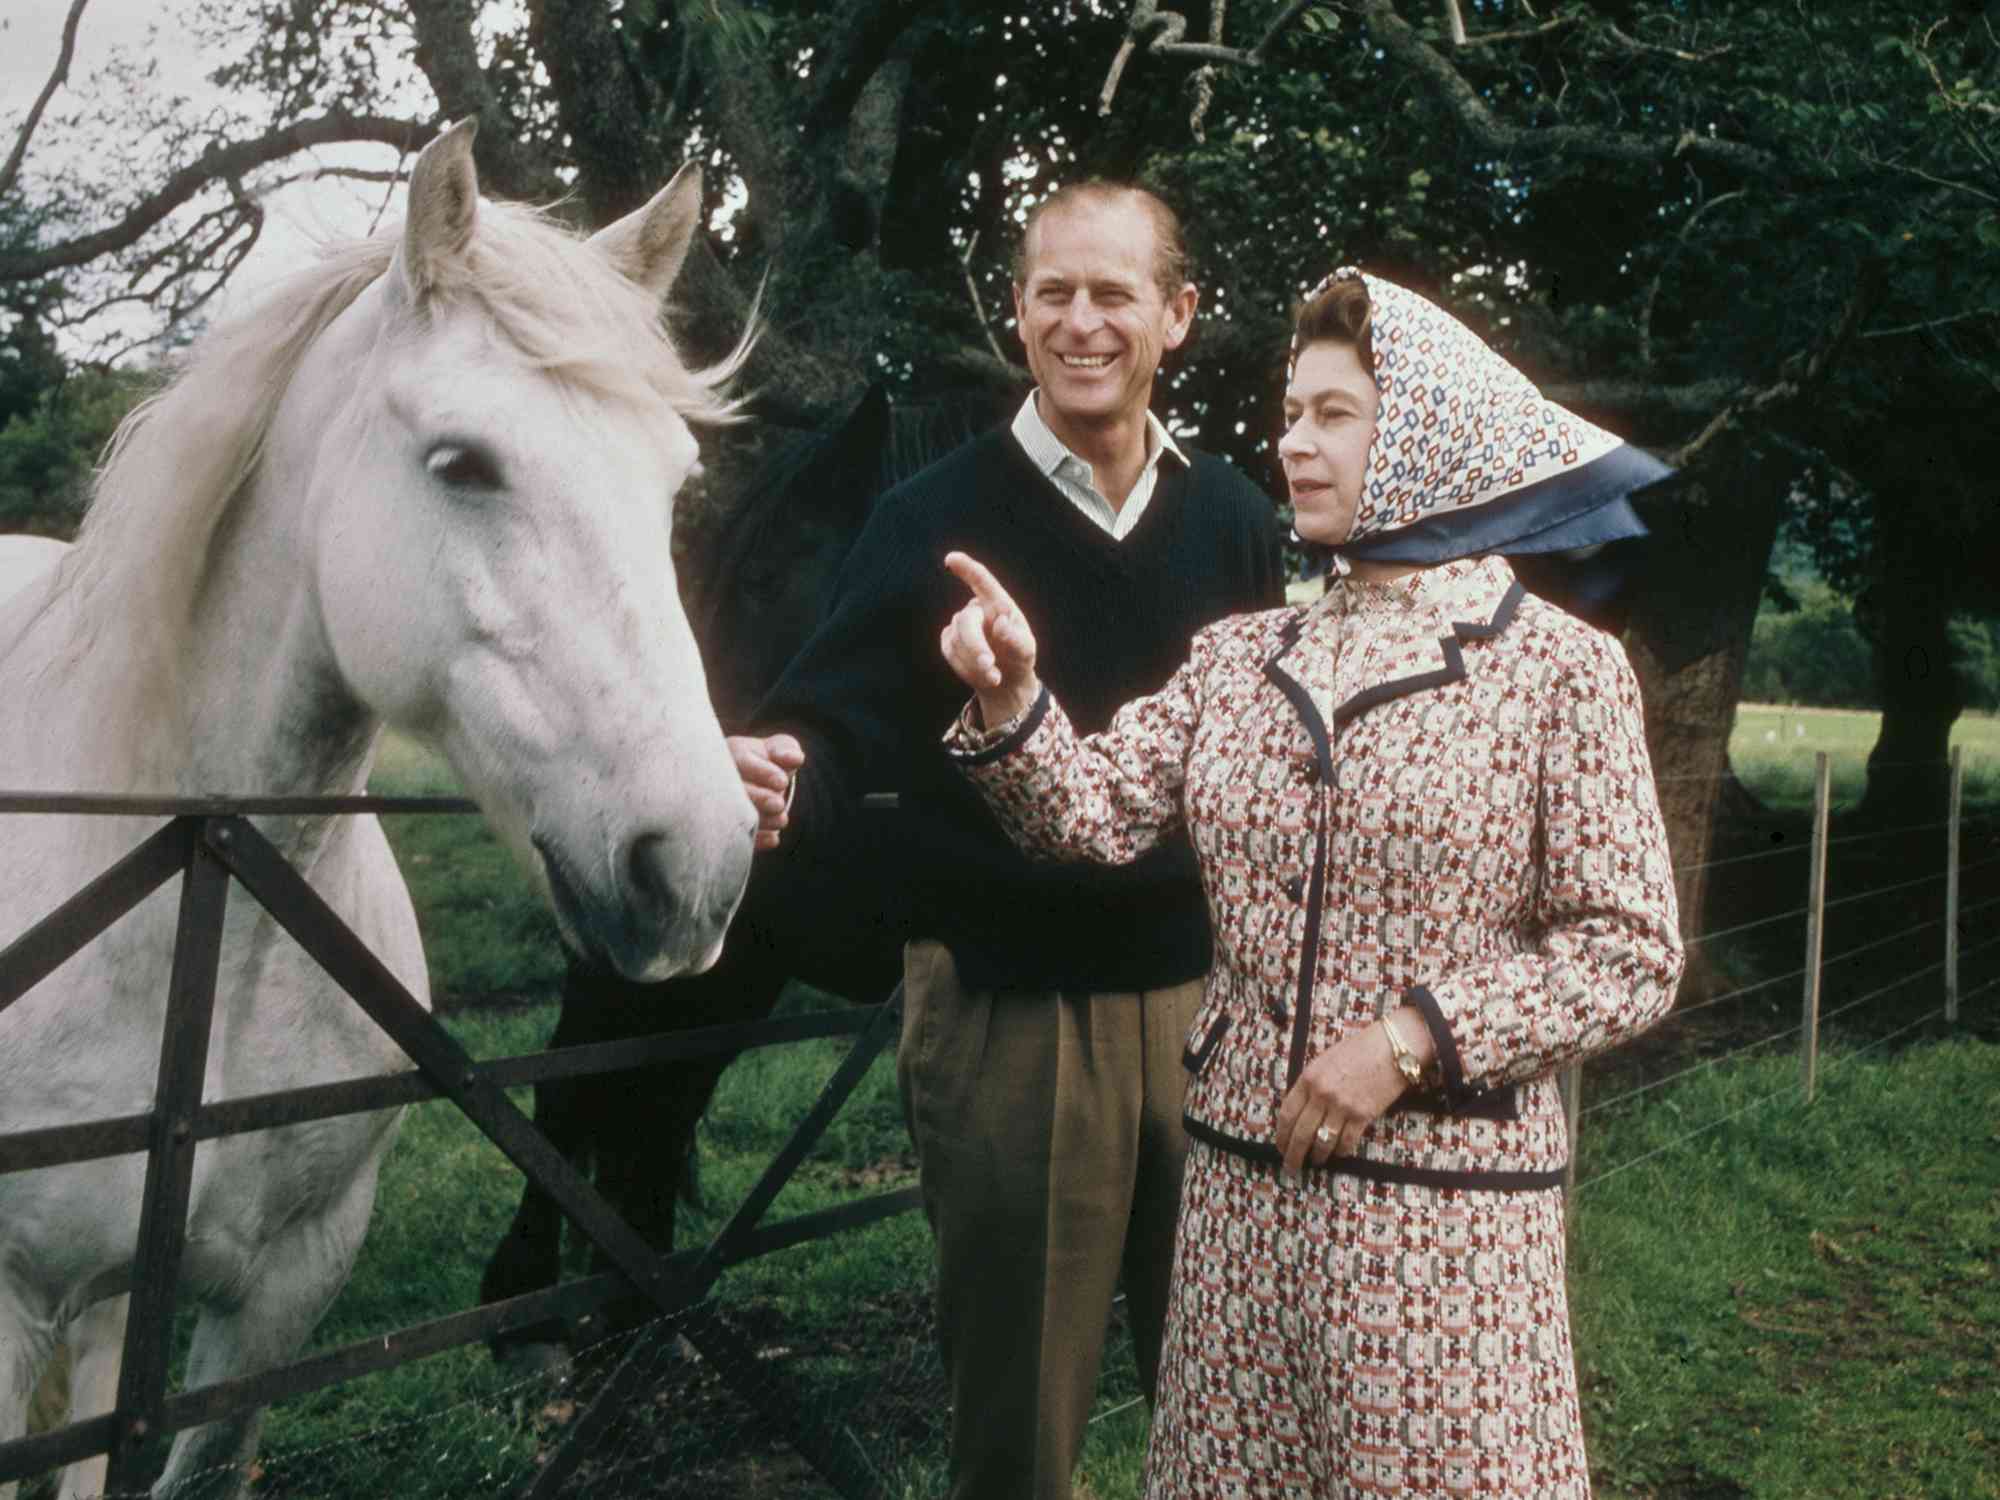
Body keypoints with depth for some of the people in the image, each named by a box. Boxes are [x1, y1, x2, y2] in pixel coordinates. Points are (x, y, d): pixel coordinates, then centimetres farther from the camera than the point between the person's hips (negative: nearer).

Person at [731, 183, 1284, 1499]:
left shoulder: (1236, 521, 6)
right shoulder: (936, 520, -5)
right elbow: (842, 730, -11)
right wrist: (783, 786, -34)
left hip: (1201, 994, 3)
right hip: (1003, 1008, -3)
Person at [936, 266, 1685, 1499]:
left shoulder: (1560, 668, -7)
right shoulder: (1241, 656, 7)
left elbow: (1631, 955, -9)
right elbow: (1099, 814, -2)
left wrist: (1411, 1038, -17)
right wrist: (1011, 702, -21)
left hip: (1445, 1200, -4)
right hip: (1242, 1179, 5)